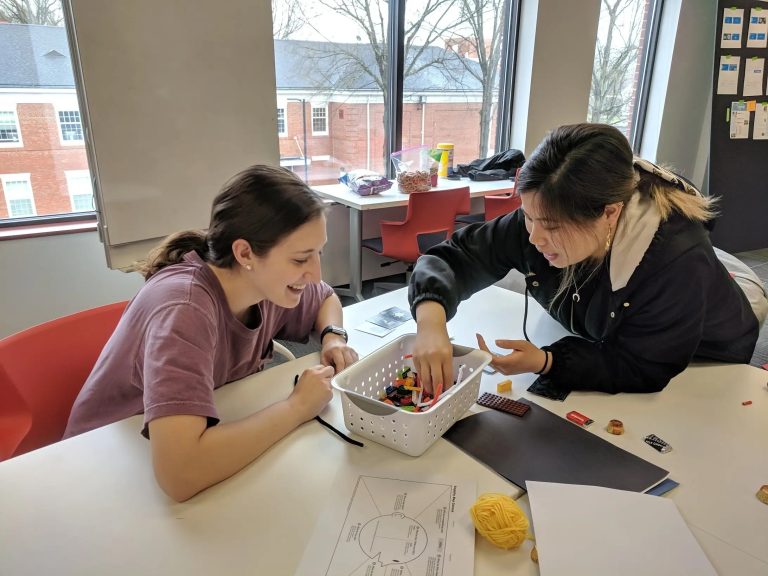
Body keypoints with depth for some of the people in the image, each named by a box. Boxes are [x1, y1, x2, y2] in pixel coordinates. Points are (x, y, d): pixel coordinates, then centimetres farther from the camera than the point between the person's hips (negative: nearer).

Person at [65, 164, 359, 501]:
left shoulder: (266, 282, -11)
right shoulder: (184, 307, -31)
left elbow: (325, 298, 9)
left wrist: (333, 336, -11)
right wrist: (297, 406, -30)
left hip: (209, 441, 6)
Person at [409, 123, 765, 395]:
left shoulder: (677, 261, -38)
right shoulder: (542, 219, -27)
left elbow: (641, 369, -30)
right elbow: (455, 256, -23)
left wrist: (544, 362, -44)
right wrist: (431, 319, -43)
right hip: (604, 345, 2)